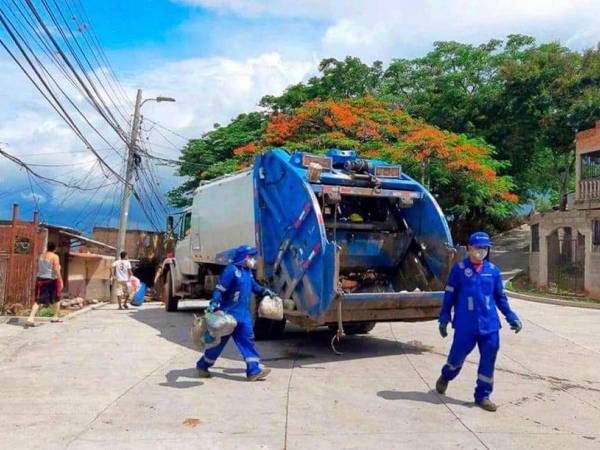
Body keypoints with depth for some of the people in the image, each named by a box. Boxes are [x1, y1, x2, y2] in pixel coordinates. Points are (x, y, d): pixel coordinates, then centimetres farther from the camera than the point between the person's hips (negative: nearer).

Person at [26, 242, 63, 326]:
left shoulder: (41, 256, 9)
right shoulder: (55, 256, -10)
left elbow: (38, 269, 14)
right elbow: (56, 270, -17)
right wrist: (61, 281, -14)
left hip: (40, 279, 5)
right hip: (51, 280, -5)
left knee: (38, 300, 1)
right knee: (56, 299, 15)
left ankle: (31, 318, -14)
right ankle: (56, 317, 22)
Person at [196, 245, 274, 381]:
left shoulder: (248, 272, 11)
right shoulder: (231, 270, -17)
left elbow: (254, 286, 27)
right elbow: (220, 289, -21)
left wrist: (265, 291, 15)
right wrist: (214, 303, -33)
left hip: (243, 315, 8)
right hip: (228, 314, -8)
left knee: (247, 340, 2)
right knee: (219, 341, 5)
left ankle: (254, 370, 3)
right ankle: (202, 366, 23)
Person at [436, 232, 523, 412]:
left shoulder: (493, 270, 4)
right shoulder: (459, 269, -4)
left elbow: (500, 297, 12)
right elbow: (449, 295, 0)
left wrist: (511, 317, 7)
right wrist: (444, 318, -1)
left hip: (489, 324, 3)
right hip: (465, 324, -3)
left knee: (488, 360, 5)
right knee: (458, 355, 8)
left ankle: (483, 395, 20)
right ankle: (445, 377, 39)